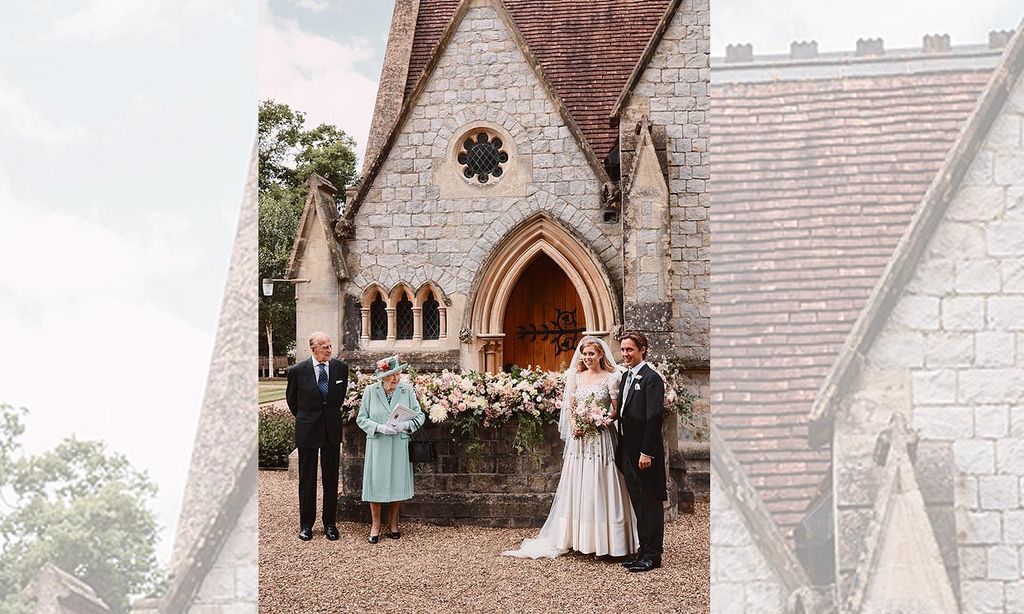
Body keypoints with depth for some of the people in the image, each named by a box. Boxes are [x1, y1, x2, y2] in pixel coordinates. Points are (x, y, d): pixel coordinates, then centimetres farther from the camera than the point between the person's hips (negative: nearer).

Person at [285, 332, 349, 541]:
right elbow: (291, 398, 8)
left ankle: (330, 523, 17)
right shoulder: (298, 371, -9)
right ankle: (306, 524, 17)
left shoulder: (341, 368, -2)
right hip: (307, 430, -2)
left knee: (331, 478, 7)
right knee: (307, 479, 7)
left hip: (332, 429, 2)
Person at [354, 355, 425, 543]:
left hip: (399, 445, 1)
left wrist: (406, 425, -18)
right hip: (377, 445, -1)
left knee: (397, 483, 7)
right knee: (376, 484, 0)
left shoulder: (407, 389, -1)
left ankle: (393, 524, 25)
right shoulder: (370, 391, -3)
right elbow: (361, 418, 0)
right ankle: (375, 526, 15)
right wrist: (379, 427, -16)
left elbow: (419, 416, 1)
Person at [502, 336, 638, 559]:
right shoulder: (576, 377, 11)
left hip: (601, 438, -4)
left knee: (599, 486, -4)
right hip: (579, 438, 4)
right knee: (577, 487, 4)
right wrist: (574, 423, -7)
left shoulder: (611, 378, -1)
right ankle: (580, 538, 11)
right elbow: (569, 407, 11)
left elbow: (617, 410, -1)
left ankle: (604, 541, 3)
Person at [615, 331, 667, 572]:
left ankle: (652, 556, 4)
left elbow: (654, 417, -18)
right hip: (628, 451, 9)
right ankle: (644, 551, 22)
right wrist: (622, 449, 13)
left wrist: (647, 452, -21)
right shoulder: (626, 376, 15)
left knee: (651, 503, -1)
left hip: (645, 452, -9)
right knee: (638, 504, 14)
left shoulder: (651, 378, -12)